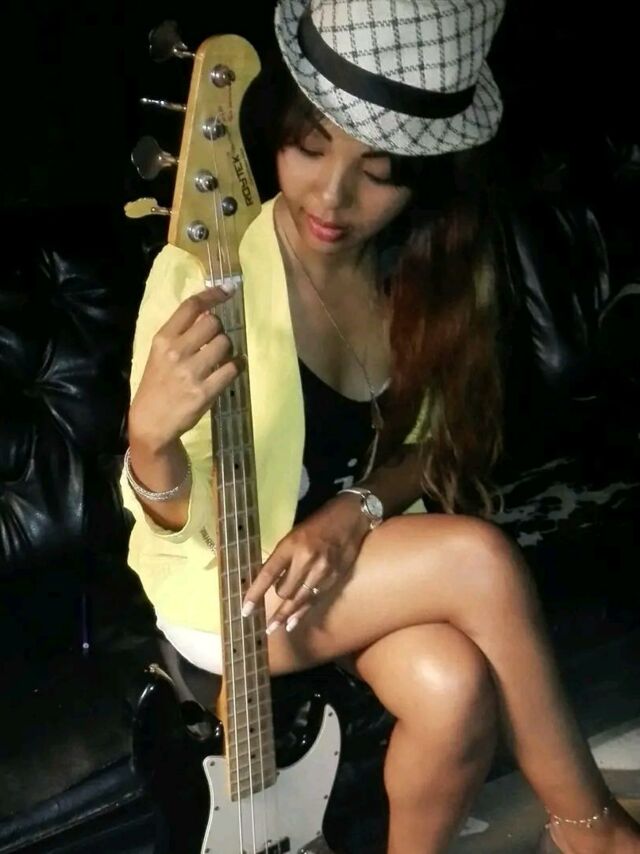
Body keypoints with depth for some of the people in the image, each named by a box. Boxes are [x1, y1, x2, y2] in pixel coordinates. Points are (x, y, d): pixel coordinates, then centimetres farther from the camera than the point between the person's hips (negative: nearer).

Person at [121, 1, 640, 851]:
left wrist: (354, 510, -17)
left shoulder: (435, 268, -9)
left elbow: (434, 448, 4)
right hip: (227, 583, -4)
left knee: (457, 688, -27)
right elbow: (178, 525, -19)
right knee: (481, 558, -26)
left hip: (370, 556, 4)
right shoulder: (203, 274, -24)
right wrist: (151, 438, -41)